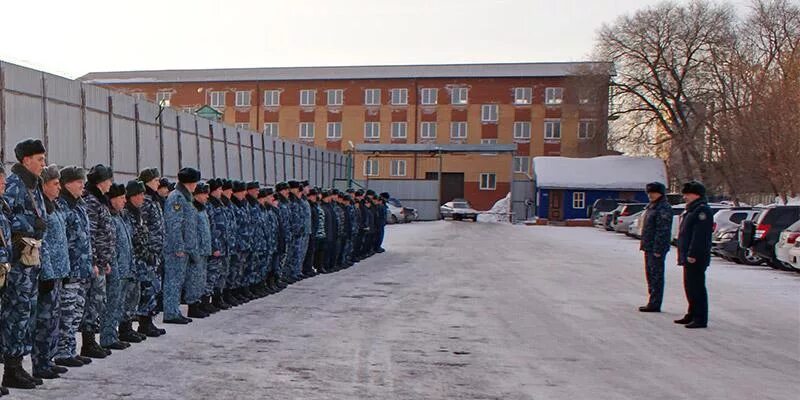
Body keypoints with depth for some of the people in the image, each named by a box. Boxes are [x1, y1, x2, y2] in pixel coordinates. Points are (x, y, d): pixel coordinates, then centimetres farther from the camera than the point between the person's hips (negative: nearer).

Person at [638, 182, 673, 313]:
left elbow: (663, 231, -20)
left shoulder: (664, 208, -14)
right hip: (649, 247, 11)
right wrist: (644, 245, 18)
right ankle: (652, 303, 22)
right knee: (650, 275, 14)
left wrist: (658, 249, -23)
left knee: (656, 276, -6)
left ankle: (655, 305, -3)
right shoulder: (651, 206, 17)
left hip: (656, 248, -11)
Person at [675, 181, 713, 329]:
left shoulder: (702, 211, -15)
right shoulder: (692, 210, 18)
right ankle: (692, 314, 26)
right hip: (689, 257, 11)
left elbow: (699, 235, -23)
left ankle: (700, 319, -4)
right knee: (690, 286, 16)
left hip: (696, 258, -11)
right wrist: (684, 255, 21)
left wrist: (692, 254, -25)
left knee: (697, 287, -7)